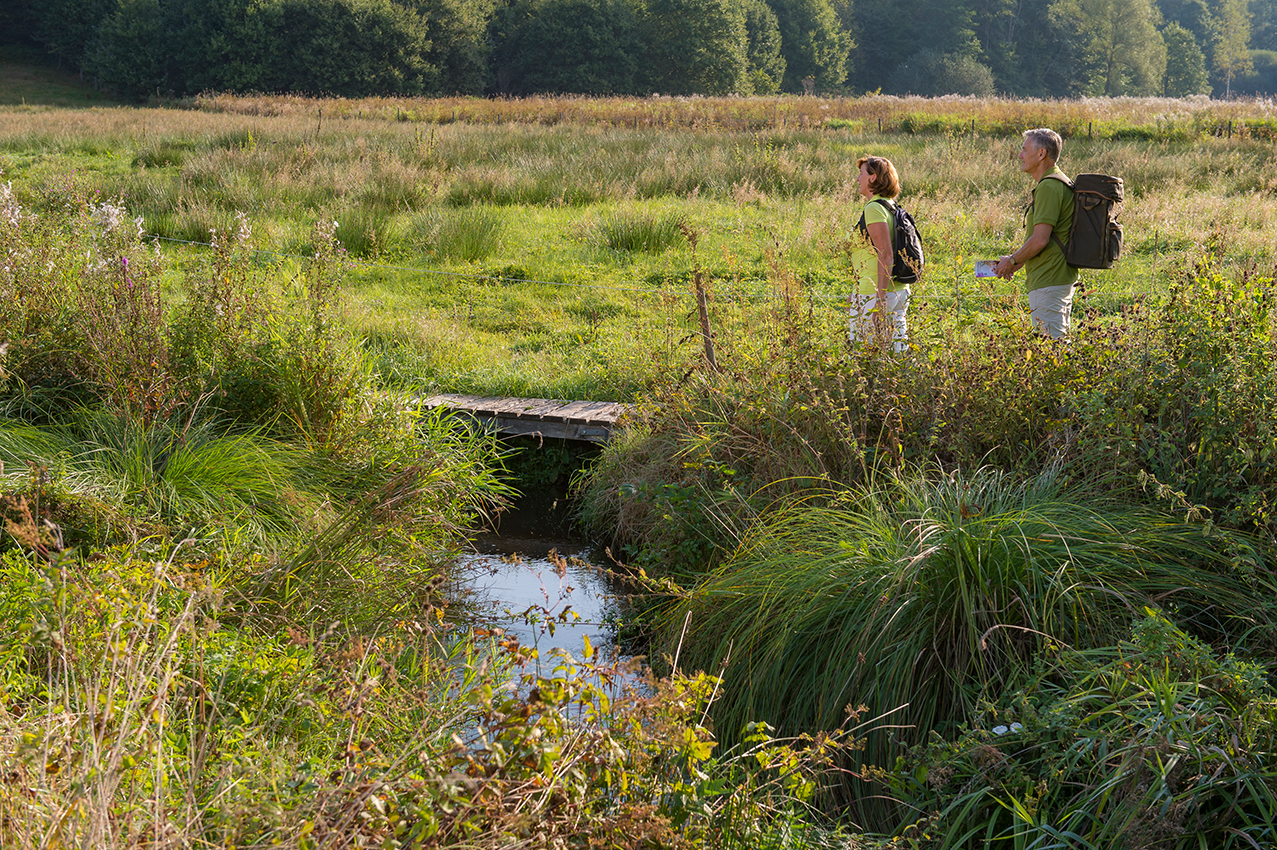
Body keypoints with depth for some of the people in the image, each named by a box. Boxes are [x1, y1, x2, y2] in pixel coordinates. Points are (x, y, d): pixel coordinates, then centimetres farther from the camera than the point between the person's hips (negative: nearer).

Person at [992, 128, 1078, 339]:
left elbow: (1040, 240, -22)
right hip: (1061, 278, 11)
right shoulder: (1058, 183, 17)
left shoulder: (1048, 187, -16)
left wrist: (1012, 261, -7)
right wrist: (1018, 261, 16)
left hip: (1048, 282, -11)